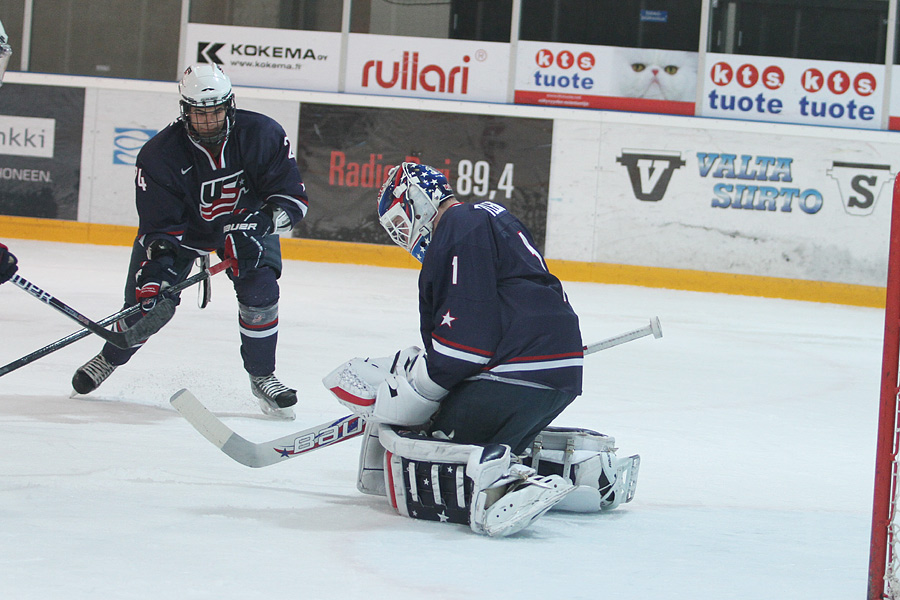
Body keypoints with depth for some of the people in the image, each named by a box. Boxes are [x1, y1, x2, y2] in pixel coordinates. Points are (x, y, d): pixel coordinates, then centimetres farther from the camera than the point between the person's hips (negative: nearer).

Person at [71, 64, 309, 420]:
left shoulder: (262, 135, -26)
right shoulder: (160, 154, -27)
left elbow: (294, 197, -22)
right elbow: (158, 226, -23)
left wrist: (260, 223, -40)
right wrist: (156, 268, -39)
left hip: (246, 221, 0)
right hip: (182, 227, 0)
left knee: (259, 291, -23)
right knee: (146, 302, -7)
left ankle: (262, 377, -2)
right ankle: (110, 358, 26)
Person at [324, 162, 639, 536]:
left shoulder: (460, 232, -9)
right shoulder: (490, 216, 23)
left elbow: (466, 338, -17)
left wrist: (407, 389, -9)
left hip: (514, 382, -10)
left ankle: (500, 485, -37)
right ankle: (582, 461, 13)